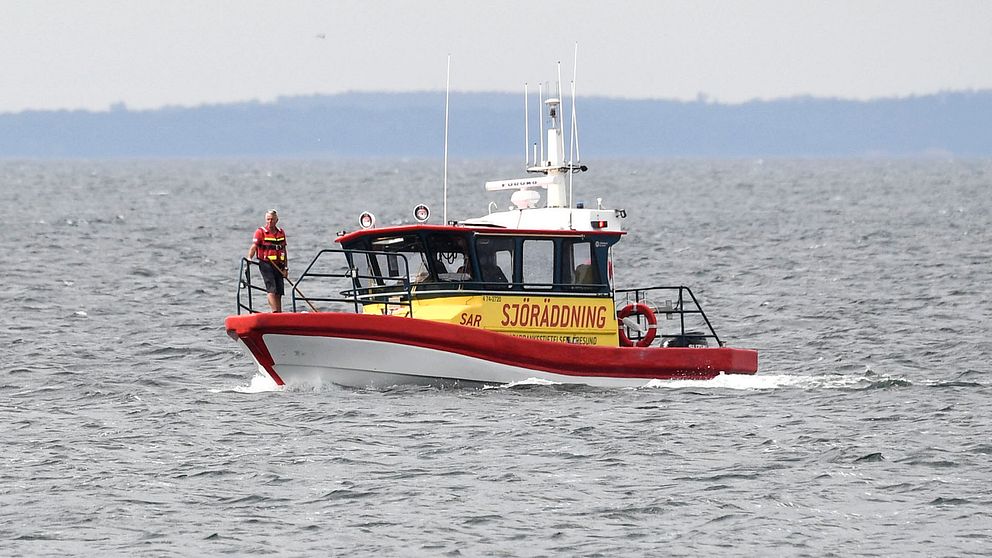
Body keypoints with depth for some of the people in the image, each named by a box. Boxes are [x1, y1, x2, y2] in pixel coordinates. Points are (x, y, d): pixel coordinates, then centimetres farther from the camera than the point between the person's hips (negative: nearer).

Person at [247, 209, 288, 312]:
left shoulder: (281, 233, 12)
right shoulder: (260, 232, -3)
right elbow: (254, 246, -12)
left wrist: (286, 268, 13)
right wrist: (249, 258, -30)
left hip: (278, 265, 5)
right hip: (265, 264, -5)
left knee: (279, 292, 7)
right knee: (271, 289, -16)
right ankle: (275, 312, -22)